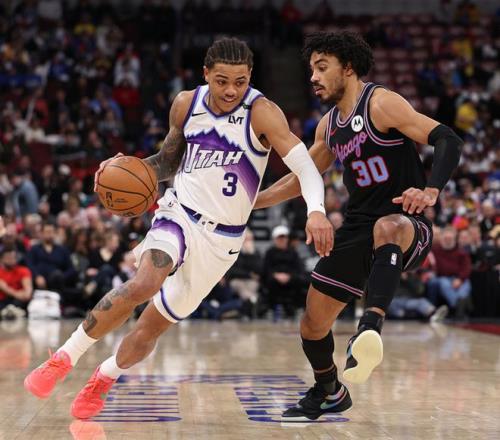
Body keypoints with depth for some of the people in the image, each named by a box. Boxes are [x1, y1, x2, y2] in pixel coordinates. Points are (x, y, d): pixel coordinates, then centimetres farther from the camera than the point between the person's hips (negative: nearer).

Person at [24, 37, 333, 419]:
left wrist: (316, 210, -45)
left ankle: (105, 377, 35)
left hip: (222, 239, -1)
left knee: (153, 325, 5)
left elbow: (305, 165, -26)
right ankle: (64, 358, -15)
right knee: (145, 283, -30)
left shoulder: (262, 113, -16)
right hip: (179, 214, 1)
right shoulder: (186, 104, -2)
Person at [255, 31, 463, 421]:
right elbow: (302, 177, 25)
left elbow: (448, 141, -20)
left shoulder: (381, 104, -11)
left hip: (406, 227, -8)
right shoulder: (329, 125, 12)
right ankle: (329, 393, 36)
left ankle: (371, 327, -61)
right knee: (313, 324, 10)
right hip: (357, 230, 8)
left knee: (386, 227, -45)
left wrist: (431, 191, -37)